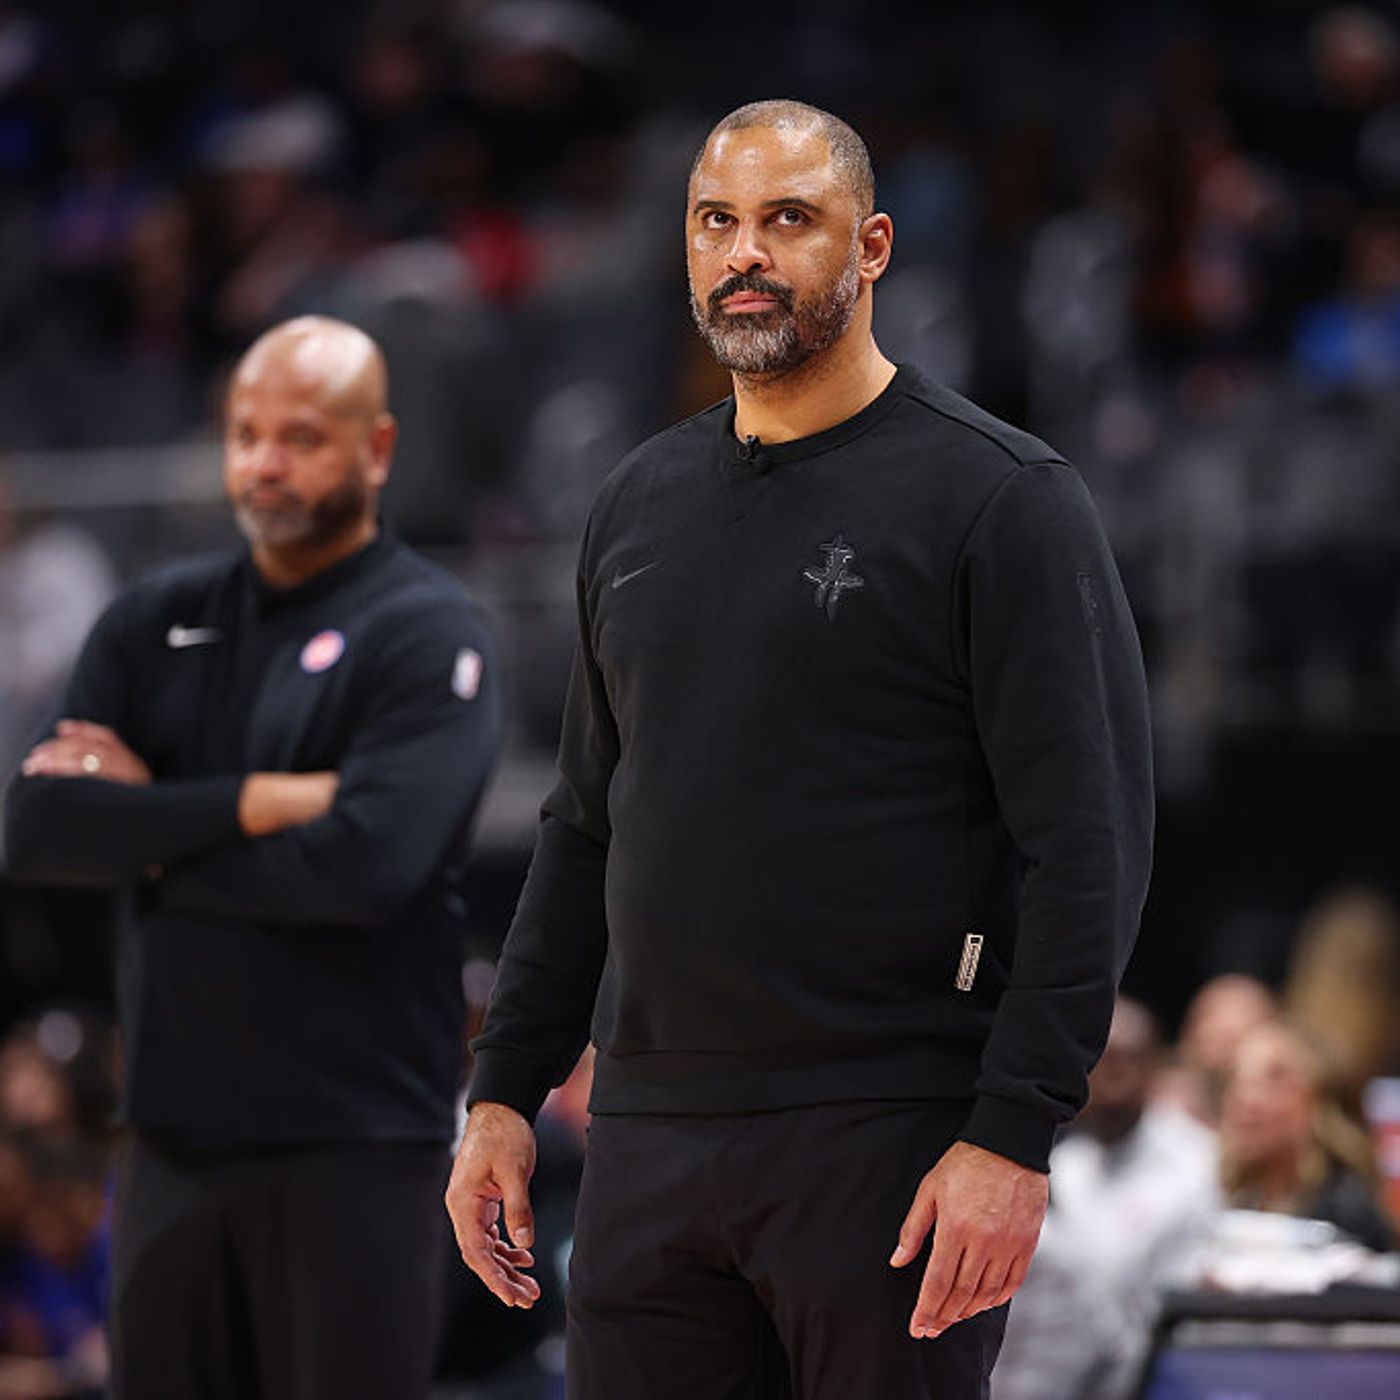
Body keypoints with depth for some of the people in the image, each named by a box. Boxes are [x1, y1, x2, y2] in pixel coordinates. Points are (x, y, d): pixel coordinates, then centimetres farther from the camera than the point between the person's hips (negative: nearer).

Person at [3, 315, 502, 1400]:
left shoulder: (428, 632, -3)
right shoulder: (157, 622, 14)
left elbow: (365, 864, -18)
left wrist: (149, 831, -6)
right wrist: (251, 803, -10)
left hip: (358, 1138, -5)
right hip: (176, 1134, 5)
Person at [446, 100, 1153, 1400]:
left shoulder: (1000, 497, -5)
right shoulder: (638, 505, 15)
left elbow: (1088, 843, -10)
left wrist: (1013, 1137, -18)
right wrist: (504, 1091, 14)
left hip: (893, 1140, -6)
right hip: (650, 1136, 6)